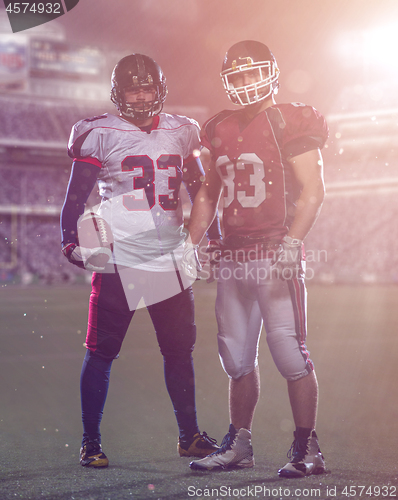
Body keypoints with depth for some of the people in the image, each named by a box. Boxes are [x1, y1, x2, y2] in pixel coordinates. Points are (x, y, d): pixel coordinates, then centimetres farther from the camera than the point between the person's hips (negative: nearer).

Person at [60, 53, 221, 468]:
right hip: (118, 260, -4)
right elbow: (76, 196, -2)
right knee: (101, 352, 2)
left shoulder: (180, 133, 11)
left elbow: (200, 191, 20)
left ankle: (189, 436, 25)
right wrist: (70, 240, -12)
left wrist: (215, 238, 17)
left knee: (180, 350, 10)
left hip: (169, 259, 4)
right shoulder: (101, 134, -3)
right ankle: (91, 442, 14)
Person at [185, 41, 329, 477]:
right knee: (236, 356, 12)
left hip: (276, 252, -6)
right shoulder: (220, 131, 14)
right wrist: (190, 246, 12)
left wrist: (292, 243, -21)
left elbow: (312, 190, -10)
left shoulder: (291, 124, -4)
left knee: (290, 351, -7)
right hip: (233, 256, 7)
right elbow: (207, 195, 20)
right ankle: (238, 445, 23)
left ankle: (307, 449, 4)